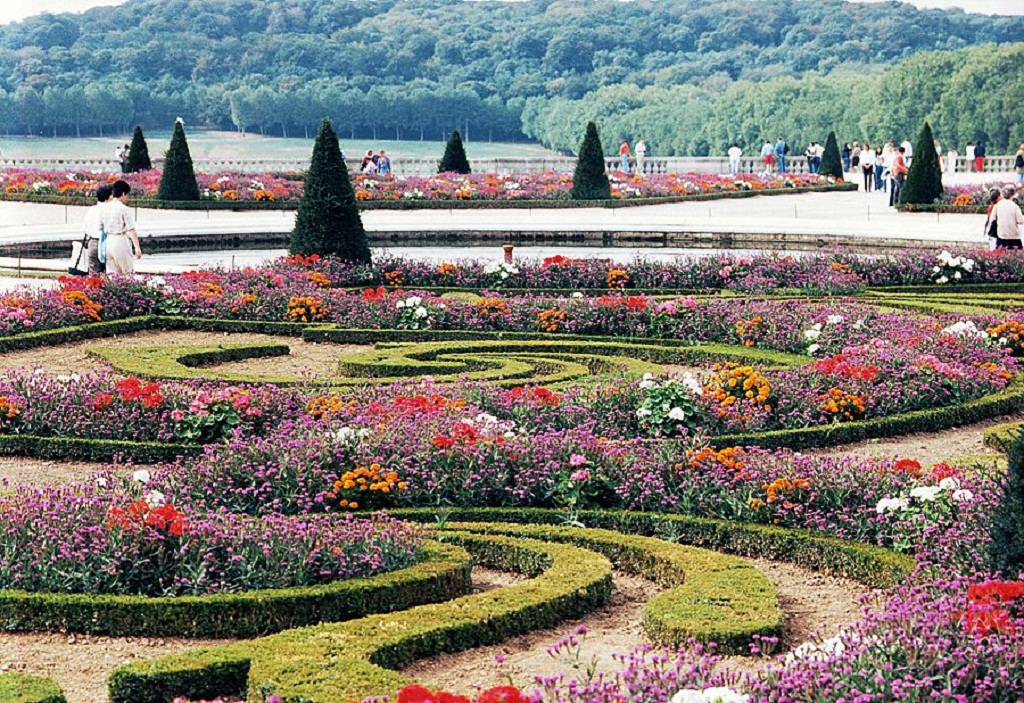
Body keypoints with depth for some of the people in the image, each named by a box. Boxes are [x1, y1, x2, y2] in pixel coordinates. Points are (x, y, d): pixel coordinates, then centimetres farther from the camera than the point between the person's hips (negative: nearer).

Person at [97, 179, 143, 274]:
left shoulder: (104, 208, 7)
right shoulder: (124, 209, -10)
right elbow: (131, 230, -13)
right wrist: (137, 247, -15)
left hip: (108, 240, 6)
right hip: (121, 240, -6)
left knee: (111, 273, 9)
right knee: (128, 272, 2)